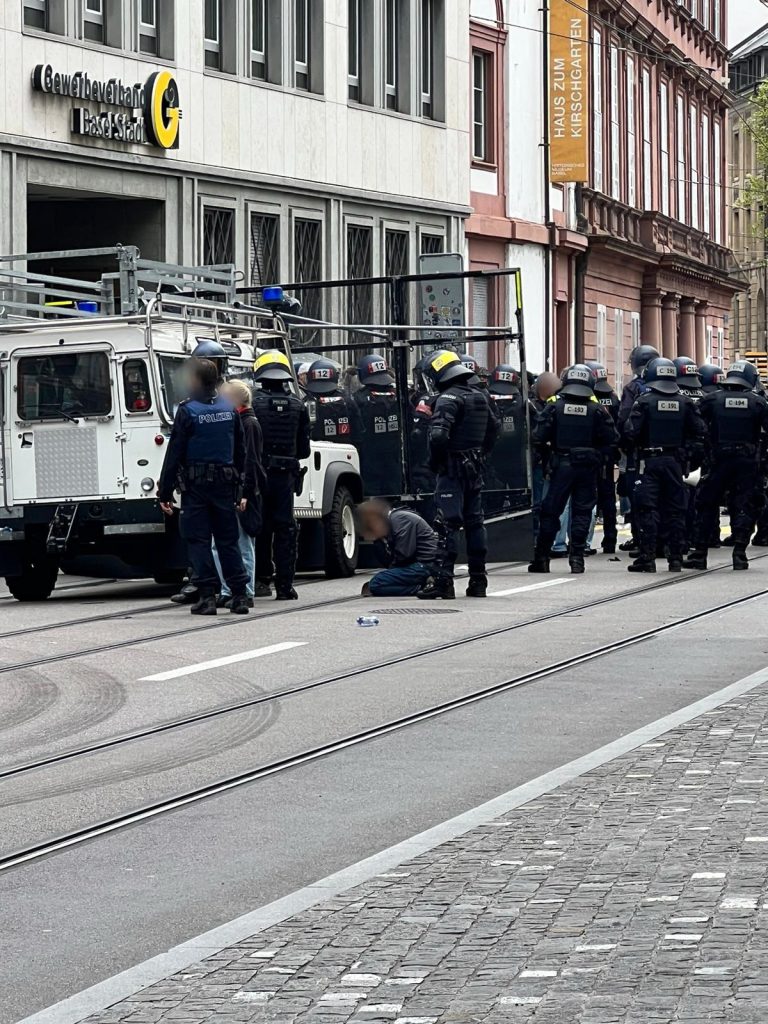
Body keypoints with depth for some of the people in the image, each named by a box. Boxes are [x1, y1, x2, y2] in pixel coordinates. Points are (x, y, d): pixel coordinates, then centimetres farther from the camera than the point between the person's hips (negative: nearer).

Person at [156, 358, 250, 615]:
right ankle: (239, 595, 7)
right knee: (228, 540, 9)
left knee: (198, 541, 1)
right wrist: (239, 488, 18)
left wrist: (165, 492, -5)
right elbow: (240, 451, 11)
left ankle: (207, 595, -3)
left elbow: (174, 454, -9)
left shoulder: (187, 411, -10)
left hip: (195, 486, -4)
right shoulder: (229, 409, 6)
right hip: (225, 484, 4)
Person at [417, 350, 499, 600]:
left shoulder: (449, 398, -15)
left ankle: (442, 579, -15)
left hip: (453, 469, -8)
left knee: (447, 524, -10)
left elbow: (438, 435, -26)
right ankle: (478, 580, 17)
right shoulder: (480, 397, 13)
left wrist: (434, 461, -10)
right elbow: (493, 428, 25)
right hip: (475, 467, 8)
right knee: (475, 522, 13)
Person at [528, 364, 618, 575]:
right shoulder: (597, 410, -3)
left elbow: (539, 438, -7)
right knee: (582, 512, 7)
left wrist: (547, 458, 8)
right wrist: (597, 457, 10)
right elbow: (611, 440, -4)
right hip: (588, 469, 0)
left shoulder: (554, 407, -5)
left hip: (561, 466, 0)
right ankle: (577, 557, 2)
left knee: (551, 512, 7)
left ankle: (541, 559, 9)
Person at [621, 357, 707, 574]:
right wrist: (686, 450, 9)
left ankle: (647, 557, -7)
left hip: (649, 460, -3)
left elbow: (630, 431, -12)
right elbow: (700, 431, 2)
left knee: (647, 509, -2)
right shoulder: (685, 403, 3)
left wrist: (635, 449, 5)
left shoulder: (645, 401, -8)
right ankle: (675, 557, 10)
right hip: (675, 462, 3)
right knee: (675, 510, 9)